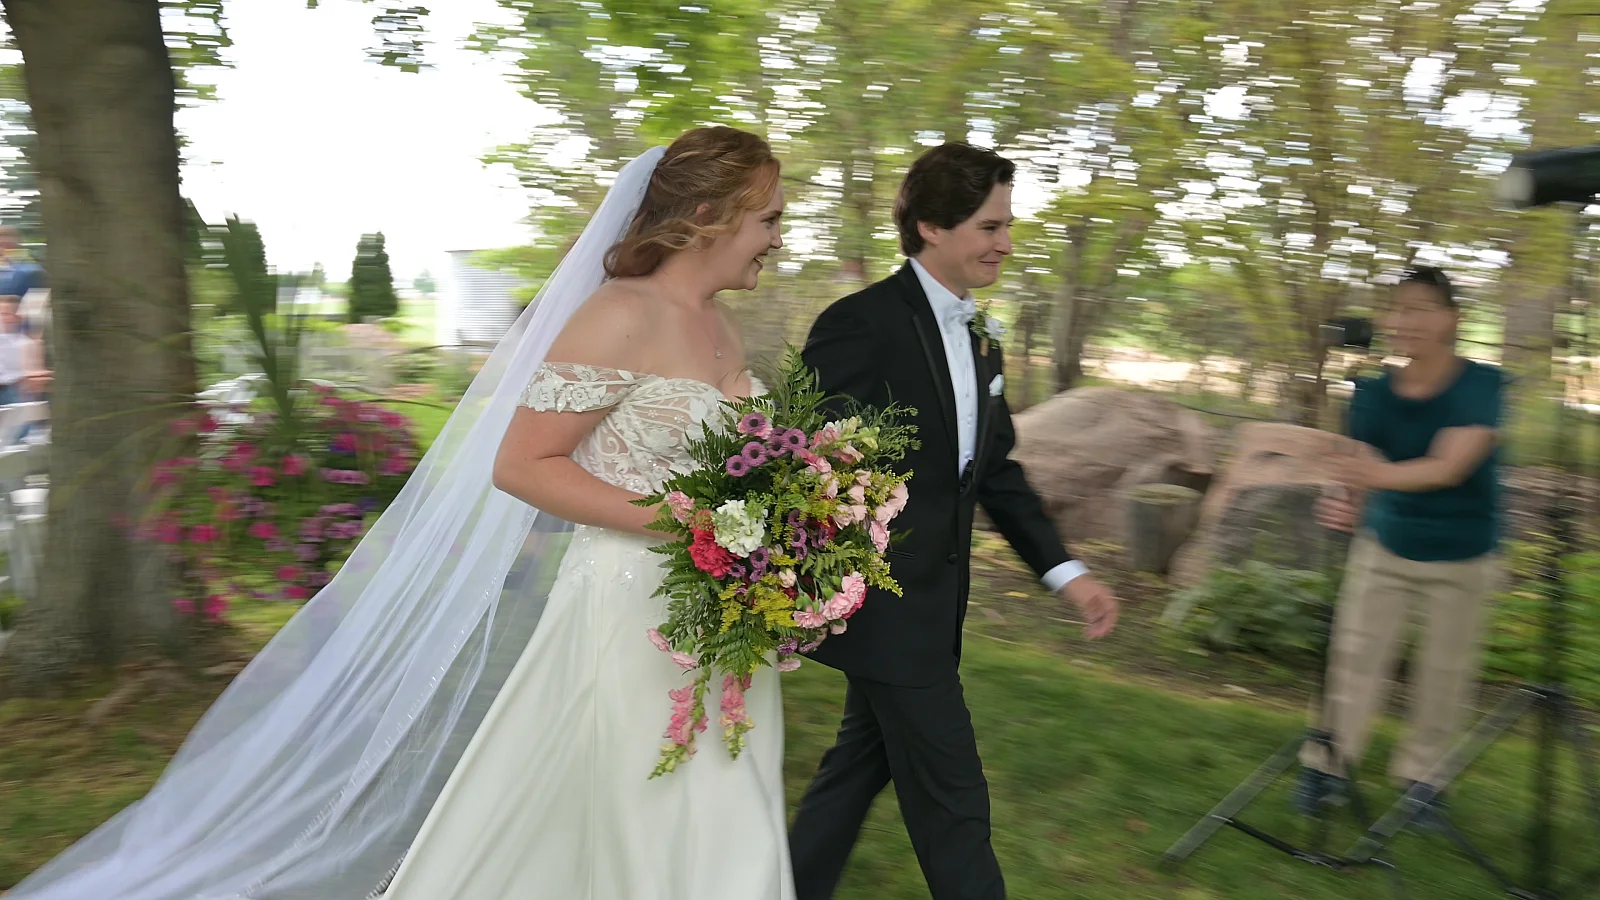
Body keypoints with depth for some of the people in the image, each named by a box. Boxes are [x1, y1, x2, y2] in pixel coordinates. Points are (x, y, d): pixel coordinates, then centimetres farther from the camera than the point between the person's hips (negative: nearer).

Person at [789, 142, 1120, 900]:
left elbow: (996, 470, 14)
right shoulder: (863, 324, -17)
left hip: (928, 604, 9)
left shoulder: (978, 342, 11)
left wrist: (1065, 571, 8)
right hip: (881, 605, -9)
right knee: (953, 798, 3)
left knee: (862, 763, 20)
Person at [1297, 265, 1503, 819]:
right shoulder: (1375, 394, -7)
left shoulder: (1480, 384, -17)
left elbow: (1449, 466, -30)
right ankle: (1327, 765, 12)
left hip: (1461, 561, -2)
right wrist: (1345, 501, -37)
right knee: (1355, 655, 1)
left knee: (1445, 672, 8)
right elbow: (1359, 471, -13)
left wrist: (1382, 474, -49)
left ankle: (1420, 777, 25)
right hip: (1384, 548, 2)